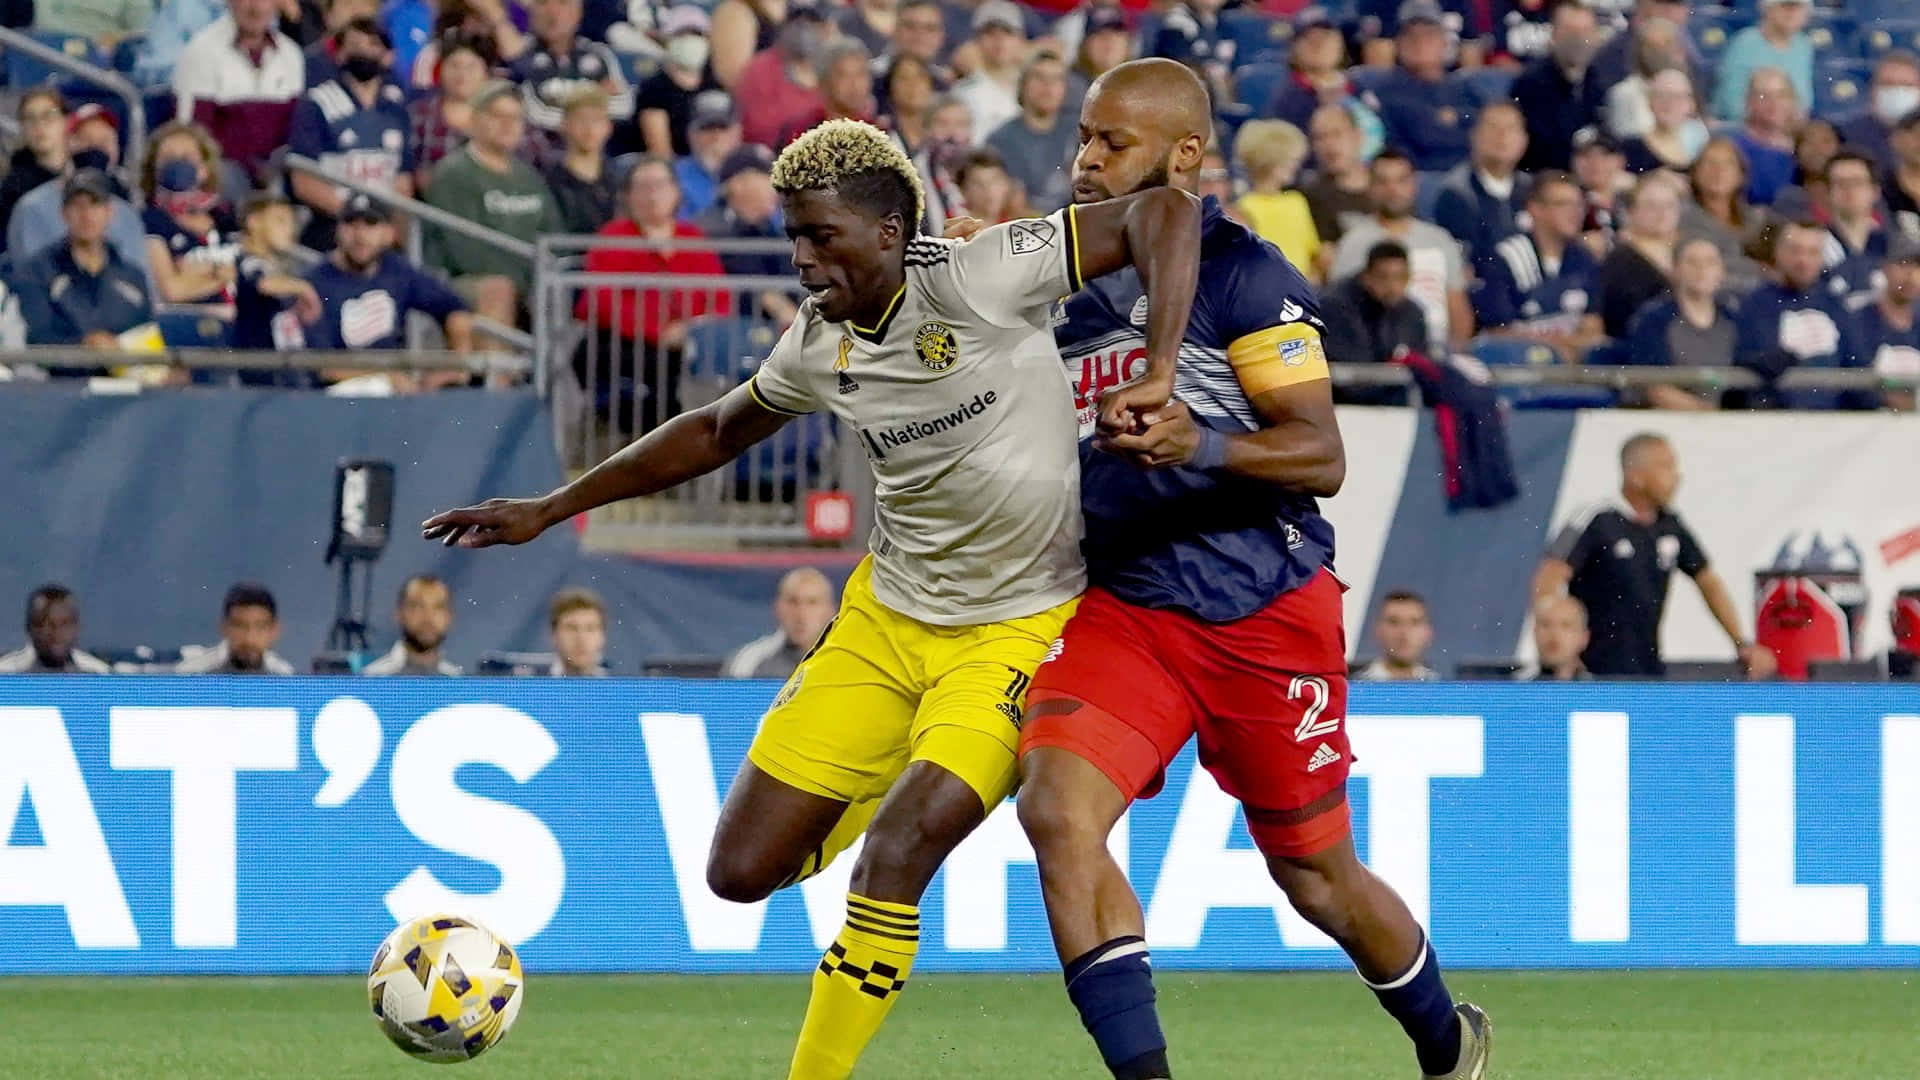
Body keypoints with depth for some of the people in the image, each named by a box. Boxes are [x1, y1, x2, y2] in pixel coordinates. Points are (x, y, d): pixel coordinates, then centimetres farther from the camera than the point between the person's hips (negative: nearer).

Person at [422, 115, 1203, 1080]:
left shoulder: (978, 280, -19)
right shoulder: (819, 344, 0)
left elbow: (1165, 214, -22)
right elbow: (718, 431, 19)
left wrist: (1157, 378, -32)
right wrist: (548, 509, 20)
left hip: (1020, 628, -6)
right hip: (888, 613, 7)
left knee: (892, 858, -24)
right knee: (743, 871, 3)